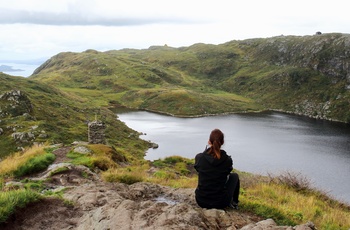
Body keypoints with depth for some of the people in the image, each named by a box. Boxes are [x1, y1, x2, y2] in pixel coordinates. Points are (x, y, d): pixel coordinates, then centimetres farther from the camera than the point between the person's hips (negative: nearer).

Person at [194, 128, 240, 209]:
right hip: (221, 203, -2)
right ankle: (234, 202, 37)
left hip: (201, 201, 2)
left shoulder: (199, 157, -12)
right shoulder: (227, 160, -14)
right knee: (234, 175, 23)